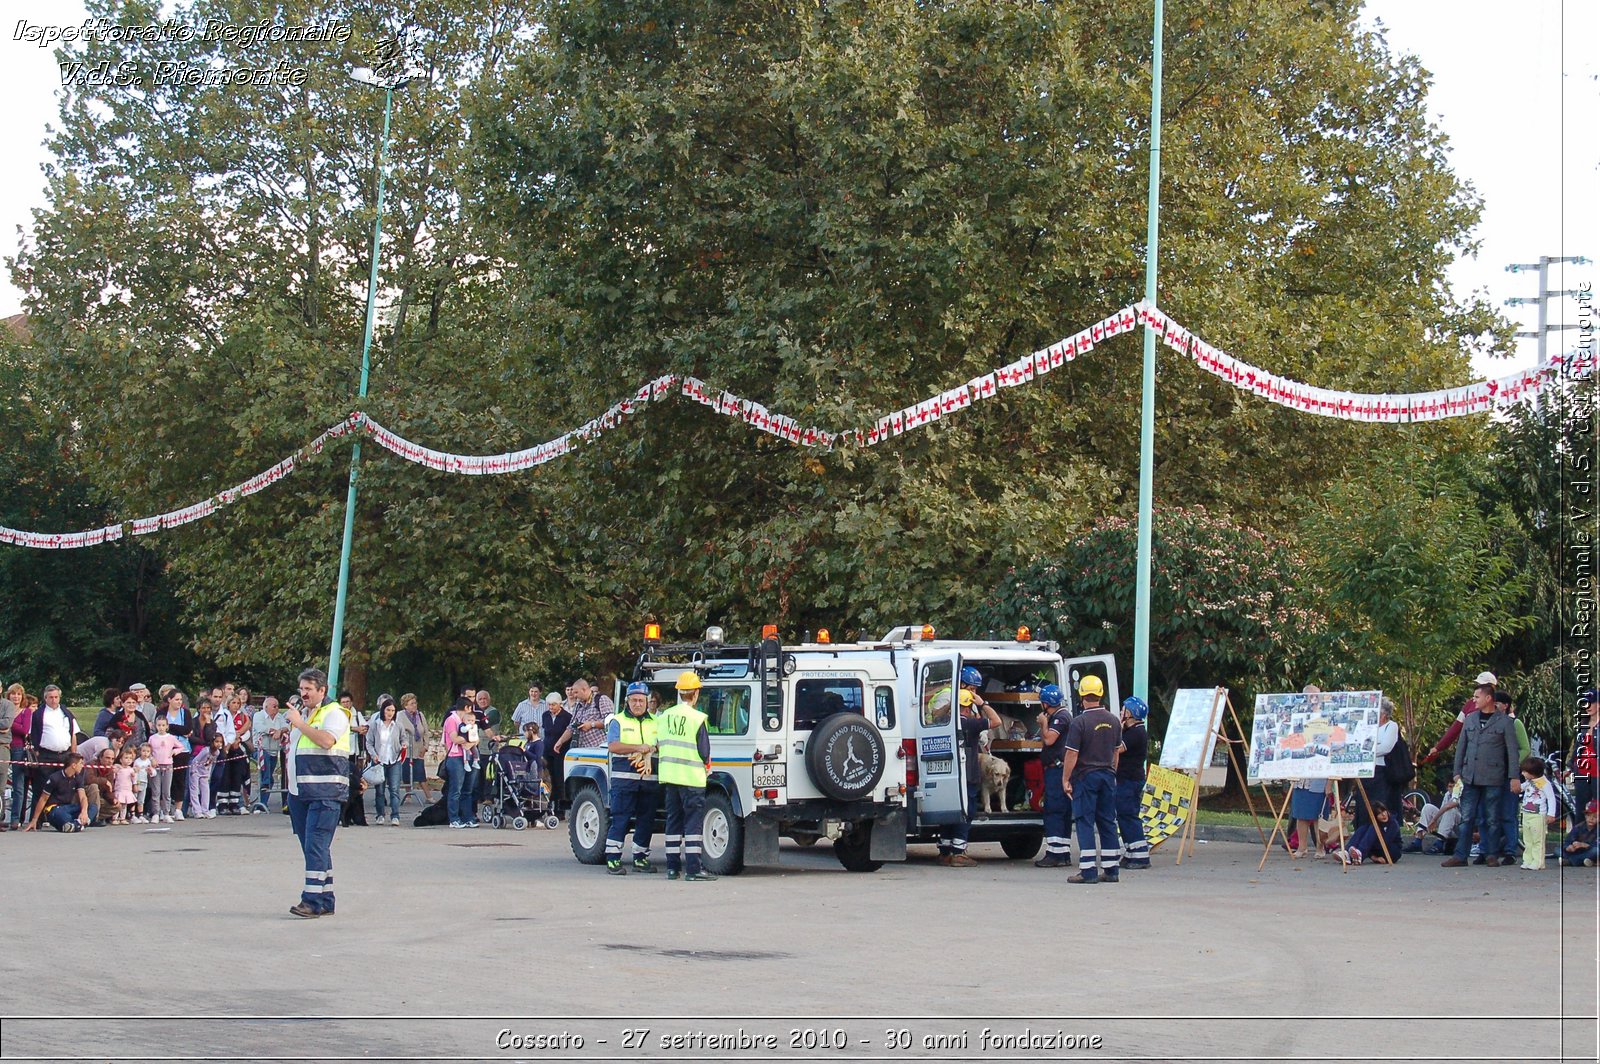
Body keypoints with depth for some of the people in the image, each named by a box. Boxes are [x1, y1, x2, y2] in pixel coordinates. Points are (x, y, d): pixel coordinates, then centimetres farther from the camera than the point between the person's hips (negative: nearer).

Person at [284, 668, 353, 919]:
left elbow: (326, 740, -23)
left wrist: (300, 724, -14)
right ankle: (325, 901, 14)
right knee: (311, 846, 9)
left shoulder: (334, 713, -4)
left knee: (316, 845, -15)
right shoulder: (304, 714, 22)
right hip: (300, 792, 9)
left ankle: (312, 901, -18)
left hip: (325, 792, -9)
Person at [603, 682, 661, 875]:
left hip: (650, 779, 4)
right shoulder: (618, 721, 5)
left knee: (646, 821, 7)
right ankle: (613, 860, -3)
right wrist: (639, 748, -13)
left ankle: (641, 858, 17)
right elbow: (612, 746, -8)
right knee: (620, 819, -6)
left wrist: (649, 751, -12)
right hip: (624, 778, -4)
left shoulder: (656, 723, 15)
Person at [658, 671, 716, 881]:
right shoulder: (697, 718, -12)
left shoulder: (663, 717, 6)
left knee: (673, 819, 13)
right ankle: (693, 869, -8)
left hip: (669, 776, 6)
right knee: (693, 822, -3)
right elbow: (704, 750, -8)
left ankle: (672, 867, 15)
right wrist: (706, 766, 11)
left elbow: (658, 745, 13)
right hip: (692, 777, -6)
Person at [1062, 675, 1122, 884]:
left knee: (1085, 823, -2)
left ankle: (1089, 871, -6)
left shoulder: (1079, 722, -14)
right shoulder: (1113, 721, 6)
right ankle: (1111, 870, 13)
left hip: (1085, 776, -6)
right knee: (1108, 822, 11)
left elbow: (1071, 754, -14)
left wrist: (1066, 779, -7)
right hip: (1107, 776, 6)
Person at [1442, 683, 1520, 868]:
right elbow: (1461, 747, 15)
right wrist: (1457, 772, 9)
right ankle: (1460, 856, 3)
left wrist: (1514, 777, -9)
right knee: (1467, 818, 3)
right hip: (1470, 777, 4)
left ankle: (1492, 855, 12)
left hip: (1492, 778, -4)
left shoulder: (1504, 721, -1)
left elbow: (1512, 750, -3)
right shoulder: (1471, 719, 12)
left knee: (1492, 819, 3)